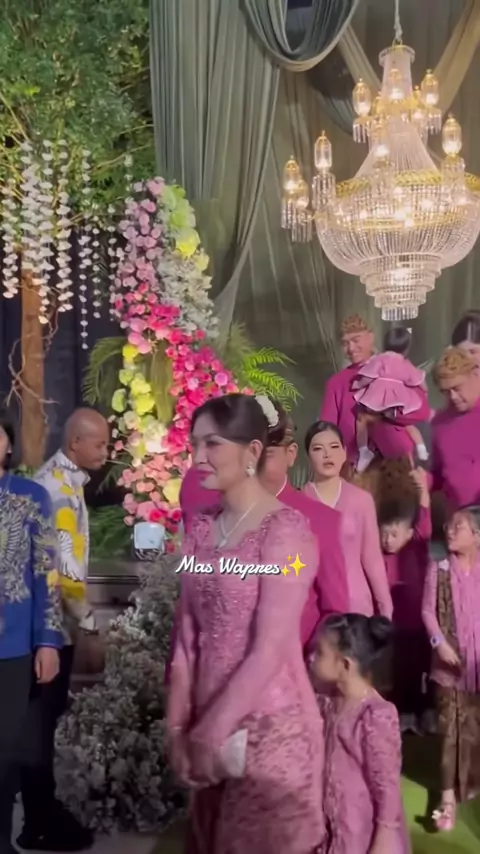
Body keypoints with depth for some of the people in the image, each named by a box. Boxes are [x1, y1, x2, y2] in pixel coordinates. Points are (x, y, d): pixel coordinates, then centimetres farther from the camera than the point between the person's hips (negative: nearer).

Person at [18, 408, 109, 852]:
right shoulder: (56, 487, -19)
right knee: (40, 719, 2)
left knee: (48, 715, 17)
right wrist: (89, 621, -16)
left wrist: (82, 617, 16)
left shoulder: (67, 480, 10)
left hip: (61, 620, 9)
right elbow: (62, 567, -23)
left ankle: (44, 807, 31)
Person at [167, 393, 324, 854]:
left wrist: (212, 729, -15)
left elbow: (271, 649, -19)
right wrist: (179, 725, 0)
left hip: (268, 723, -6)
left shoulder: (285, 529, -16)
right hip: (208, 722, 6)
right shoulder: (201, 529, 5)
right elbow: (188, 633, 5)